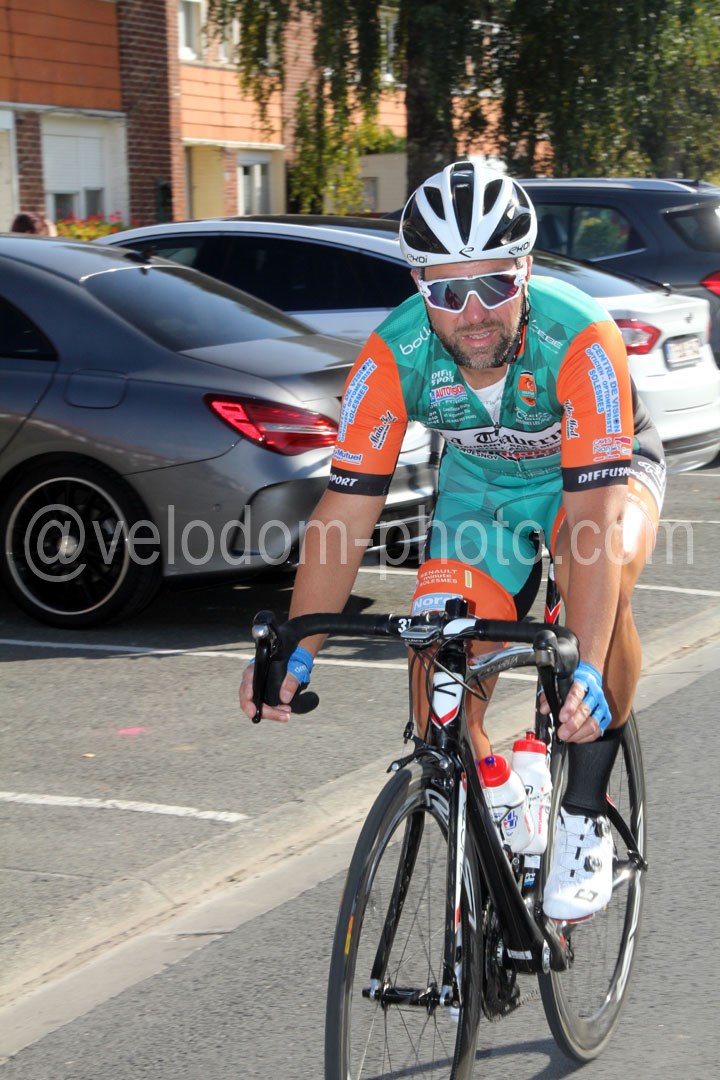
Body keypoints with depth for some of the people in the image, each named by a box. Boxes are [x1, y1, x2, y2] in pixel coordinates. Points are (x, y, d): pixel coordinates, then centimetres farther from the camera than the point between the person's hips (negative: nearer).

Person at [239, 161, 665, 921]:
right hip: (480, 486, 3)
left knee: (605, 575, -37)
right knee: (440, 701, -14)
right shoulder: (394, 356, -29)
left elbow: (595, 517, -43)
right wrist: (295, 653, -34)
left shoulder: (581, 339, -37)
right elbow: (345, 512, -25)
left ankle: (585, 816, -19)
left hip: (601, 471, -2)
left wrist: (588, 673, -53)